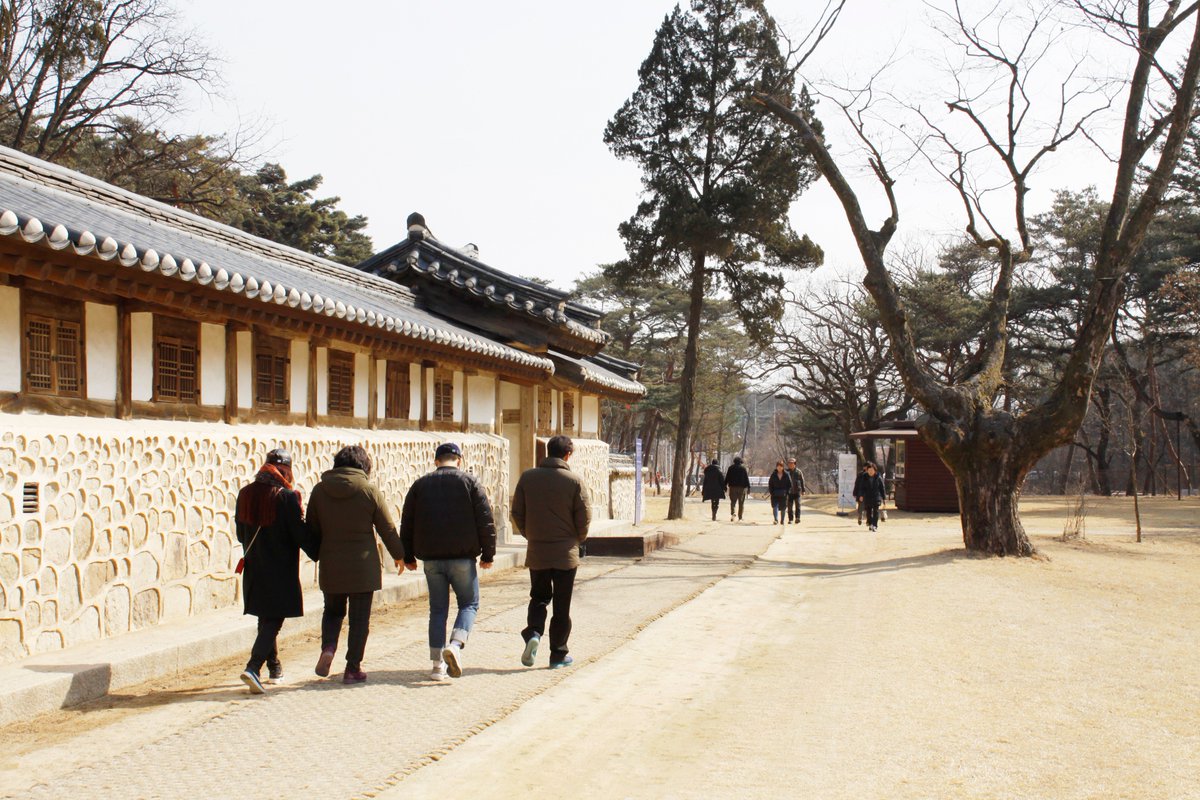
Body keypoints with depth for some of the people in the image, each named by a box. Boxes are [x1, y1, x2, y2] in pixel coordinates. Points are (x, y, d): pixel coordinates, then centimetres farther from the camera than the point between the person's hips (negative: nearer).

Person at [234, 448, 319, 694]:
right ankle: (253, 667, -17)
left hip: (254, 570, 6)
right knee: (273, 621, -2)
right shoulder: (287, 496, -15)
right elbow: (301, 533, -13)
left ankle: (274, 668, 30)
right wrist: (320, 554, 0)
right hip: (281, 570, -6)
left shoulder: (245, 494, 3)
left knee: (266, 618, 19)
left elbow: (241, 534, 12)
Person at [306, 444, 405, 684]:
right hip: (363, 565, -3)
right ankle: (352, 669, 10)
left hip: (331, 566, 3)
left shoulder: (320, 490, 0)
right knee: (359, 619, 7)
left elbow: (312, 529, 7)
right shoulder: (370, 490, -8)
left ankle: (328, 647, -2)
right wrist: (400, 555, 11)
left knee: (333, 611, 22)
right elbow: (387, 529, -3)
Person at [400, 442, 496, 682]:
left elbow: (407, 523, 11)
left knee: (438, 609, 10)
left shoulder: (420, 484, 10)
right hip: (462, 557, -3)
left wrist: (408, 556, 17)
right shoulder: (470, 482, 1)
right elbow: (485, 520, -4)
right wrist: (488, 554, 1)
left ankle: (438, 665, 8)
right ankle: (455, 645, -15)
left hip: (431, 558, 3)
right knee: (469, 604, 10)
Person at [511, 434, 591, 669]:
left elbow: (517, 513, 2)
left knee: (539, 597, 18)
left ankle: (533, 633, -7)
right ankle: (558, 654, 13)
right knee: (562, 605, 8)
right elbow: (584, 517, -7)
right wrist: (578, 539, 12)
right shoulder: (574, 481, -10)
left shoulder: (527, 477, -2)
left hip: (536, 553, 2)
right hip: (565, 553, -2)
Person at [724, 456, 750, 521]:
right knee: (741, 502, 9)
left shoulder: (731, 467, 0)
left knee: (732, 501, 3)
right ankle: (740, 516, 10)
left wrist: (725, 485, 8)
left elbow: (727, 477, 2)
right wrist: (748, 487, 2)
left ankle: (732, 514, -20)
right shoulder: (743, 468, -3)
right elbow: (746, 478, -2)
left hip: (732, 487, 1)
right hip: (741, 487, -1)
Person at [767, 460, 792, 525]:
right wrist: (771, 492, -4)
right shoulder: (773, 475, 2)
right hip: (775, 494, 0)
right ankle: (776, 520, -21)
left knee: (782, 508, 7)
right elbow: (770, 484, 7)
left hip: (783, 495, 0)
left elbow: (789, 484, 3)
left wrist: (787, 492, -6)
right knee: (775, 507, -14)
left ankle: (782, 521, 20)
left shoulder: (786, 475, 0)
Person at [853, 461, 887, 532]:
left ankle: (875, 525, -13)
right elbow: (861, 487, 3)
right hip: (867, 497, 2)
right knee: (869, 511, 7)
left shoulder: (878, 478, 0)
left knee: (875, 511, -9)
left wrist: (883, 497, 3)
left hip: (876, 497, -1)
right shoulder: (864, 477, 2)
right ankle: (870, 524, 20)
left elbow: (882, 488, 5)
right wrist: (861, 495, -9)